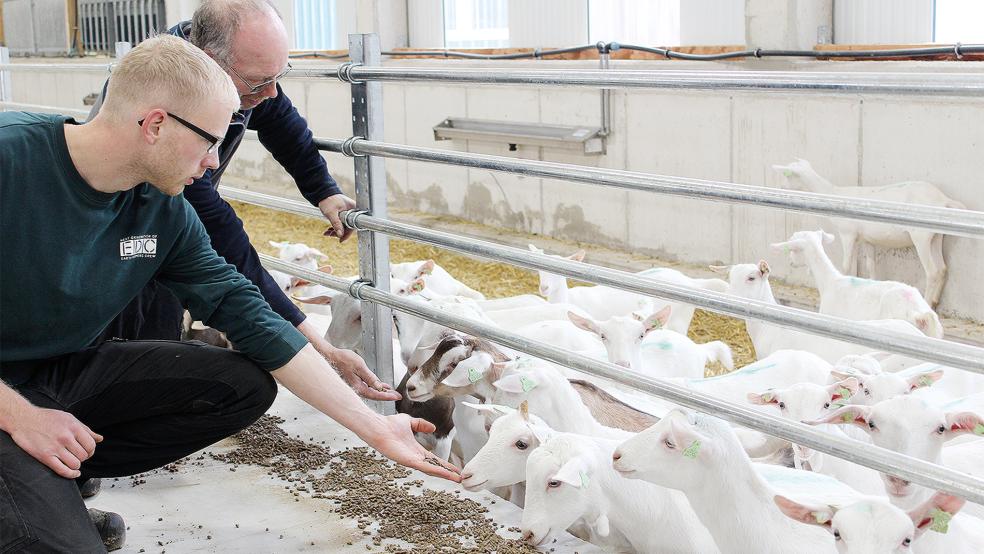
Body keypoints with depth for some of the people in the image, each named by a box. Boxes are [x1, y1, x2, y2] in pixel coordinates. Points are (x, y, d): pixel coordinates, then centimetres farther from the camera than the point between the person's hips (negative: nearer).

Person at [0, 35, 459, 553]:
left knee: (246, 384, -5)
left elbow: (250, 317, -5)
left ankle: (59, 479, 2)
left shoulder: (165, 212, -6)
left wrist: (374, 427, -7)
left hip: (72, 370, 7)